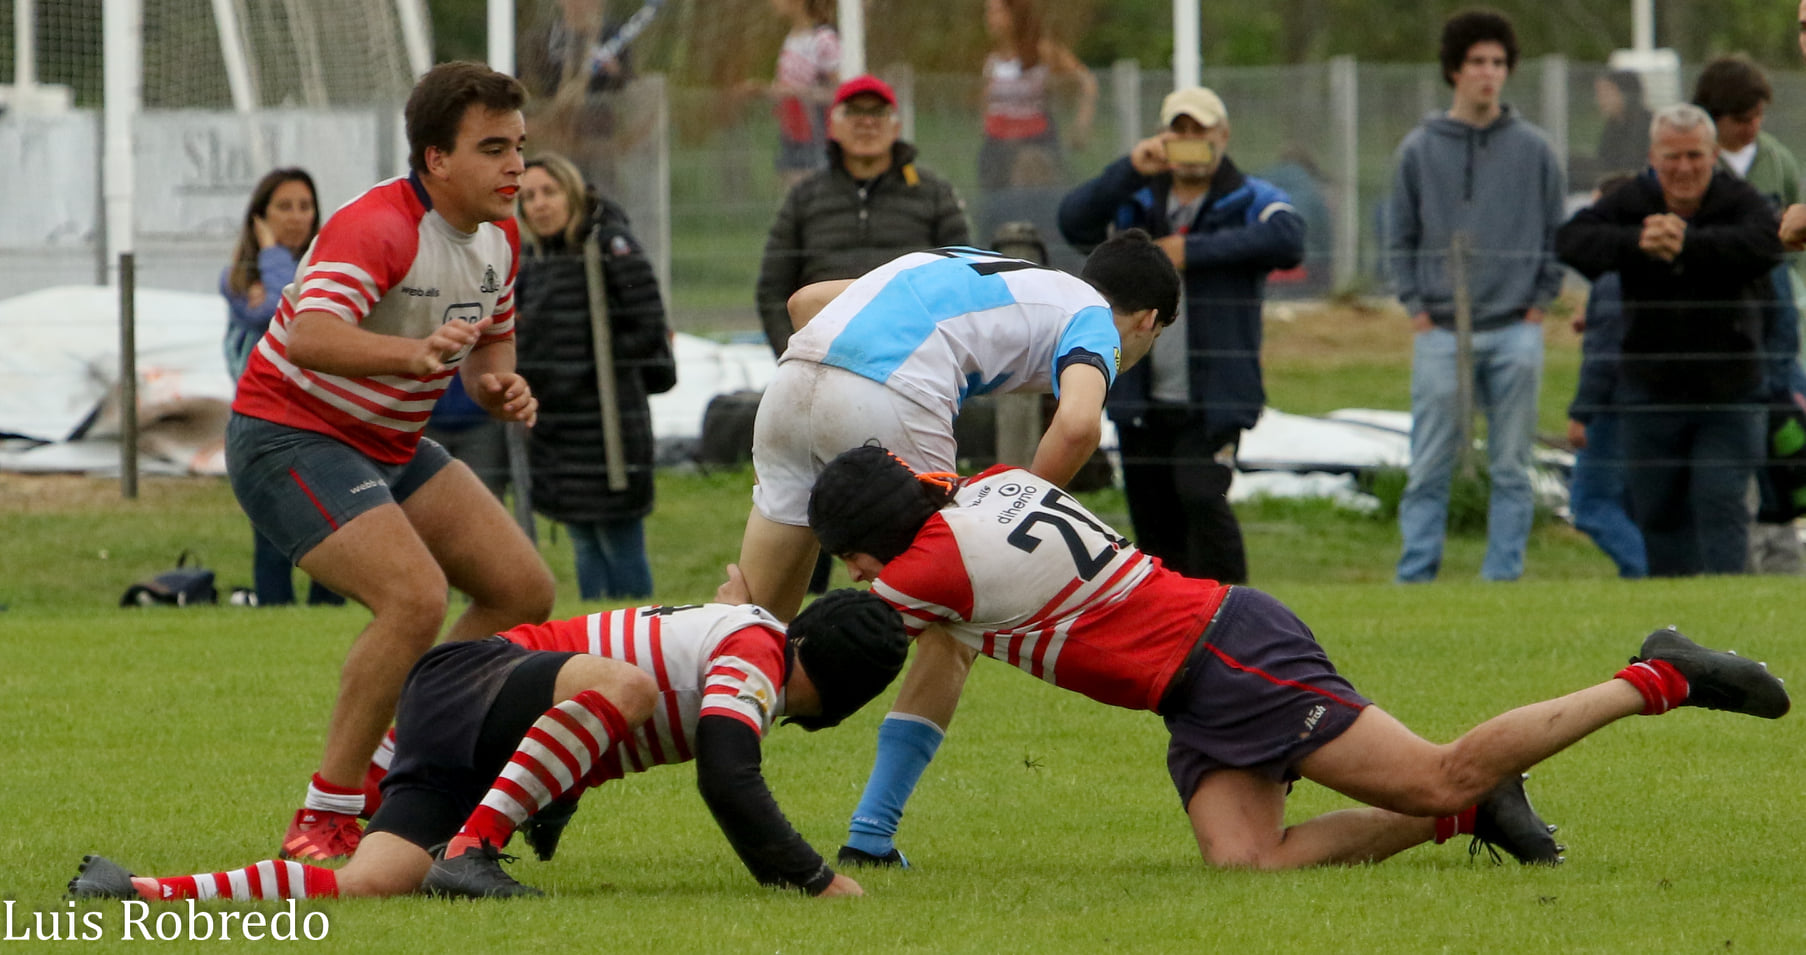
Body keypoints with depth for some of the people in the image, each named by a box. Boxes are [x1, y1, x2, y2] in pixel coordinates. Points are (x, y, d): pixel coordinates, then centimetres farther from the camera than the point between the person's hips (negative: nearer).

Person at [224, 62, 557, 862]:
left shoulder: (499, 237, 3)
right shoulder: (376, 227, -26)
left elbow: (489, 340, 19)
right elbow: (309, 338, -42)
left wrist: (497, 386, -6)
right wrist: (411, 352, -59)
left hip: (390, 448, 9)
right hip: (290, 435, -9)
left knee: (524, 591, 3)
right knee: (415, 596, -27)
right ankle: (326, 819, -18)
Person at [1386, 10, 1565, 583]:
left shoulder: (1533, 150, 5)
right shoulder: (1420, 150, 4)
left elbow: (1557, 236, 11)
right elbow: (1401, 239, 9)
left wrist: (1538, 305, 2)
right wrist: (1416, 309, 0)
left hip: (1515, 334, 1)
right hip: (1441, 333, -1)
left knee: (1511, 467, 3)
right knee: (1429, 469, -1)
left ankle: (1504, 575, 7)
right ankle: (1414, 578, 1)